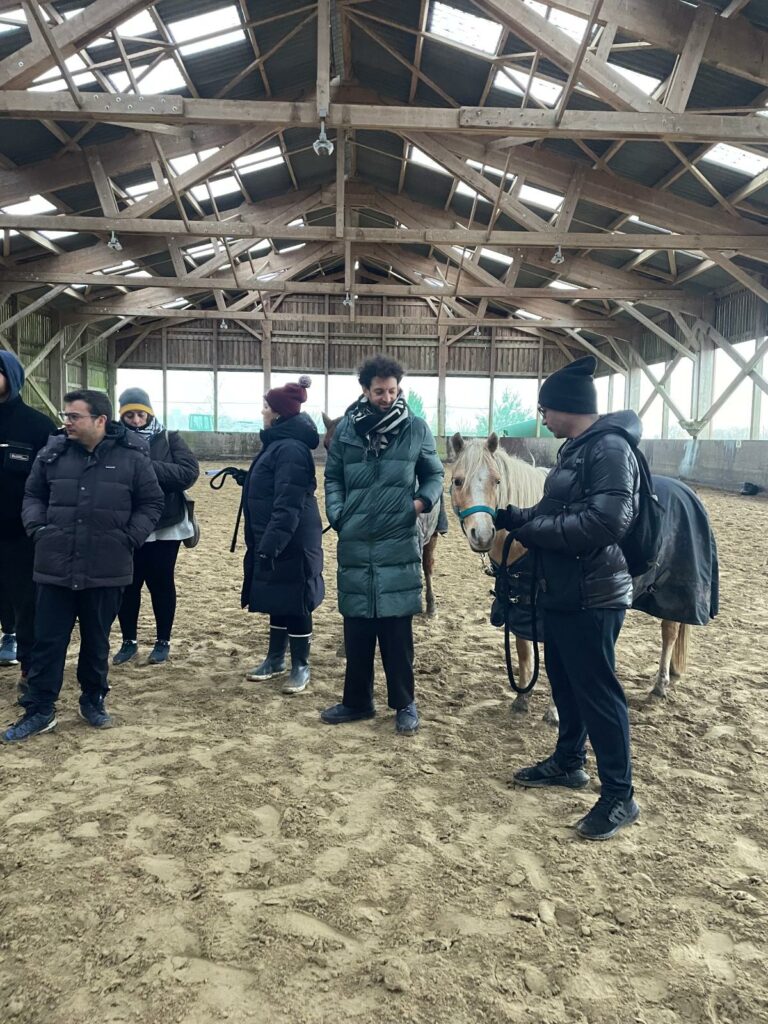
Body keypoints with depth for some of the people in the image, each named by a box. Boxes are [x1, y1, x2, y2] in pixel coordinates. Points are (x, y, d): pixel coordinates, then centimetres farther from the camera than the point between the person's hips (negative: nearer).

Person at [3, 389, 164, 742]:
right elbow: (33, 496, 14)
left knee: (97, 641, 14)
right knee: (47, 641, 6)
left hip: (106, 570, -1)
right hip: (55, 567, 2)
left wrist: (130, 538, -7)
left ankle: (93, 700, 32)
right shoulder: (53, 452, 2)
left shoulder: (132, 457, -4)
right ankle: (39, 710, 20)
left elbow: (152, 503, 3)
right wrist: (37, 529, -2)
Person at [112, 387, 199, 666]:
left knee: (161, 583, 8)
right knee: (127, 584, 8)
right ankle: (129, 641, 26)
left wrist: (150, 467, -22)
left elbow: (189, 472, -14)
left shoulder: (170, 439, -2)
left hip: (165, 526, -1)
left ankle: (163, 641, 24)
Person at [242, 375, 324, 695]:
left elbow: (288, 506, -26)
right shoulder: (278, 443, 13)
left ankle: (300, 667, 14)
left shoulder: (291, 448, -20)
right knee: (276, 600, 18)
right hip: (274, 540, 10)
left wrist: (269, 545, -28)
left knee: (293, 603, 1)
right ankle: (275, 659, 31)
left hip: (292, 544, -10)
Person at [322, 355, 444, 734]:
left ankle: (404, 703, 19)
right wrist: (336, 515, -4)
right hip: (354, 543, 2)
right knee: (356, 628, 12)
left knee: (397, 629, 3)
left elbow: (434, 475, 8)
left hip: (398, 544, -2)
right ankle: (357, 700, 27)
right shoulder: (346, 429, 3)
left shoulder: (416, 428, 0)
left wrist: (423, 501, -11)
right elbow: (333, 477, 10)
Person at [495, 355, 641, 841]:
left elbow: (603, 523, -29)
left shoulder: (611, 448, -19)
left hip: (592, 597, -10)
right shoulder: (577, 448, 11)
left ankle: (620, 797, 14)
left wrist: (530, 525, -22)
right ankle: (569, 762, 40)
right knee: (565, 681, 21)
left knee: (597, 690, 0)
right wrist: (519, 518, 5)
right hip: (562, 592, 10)